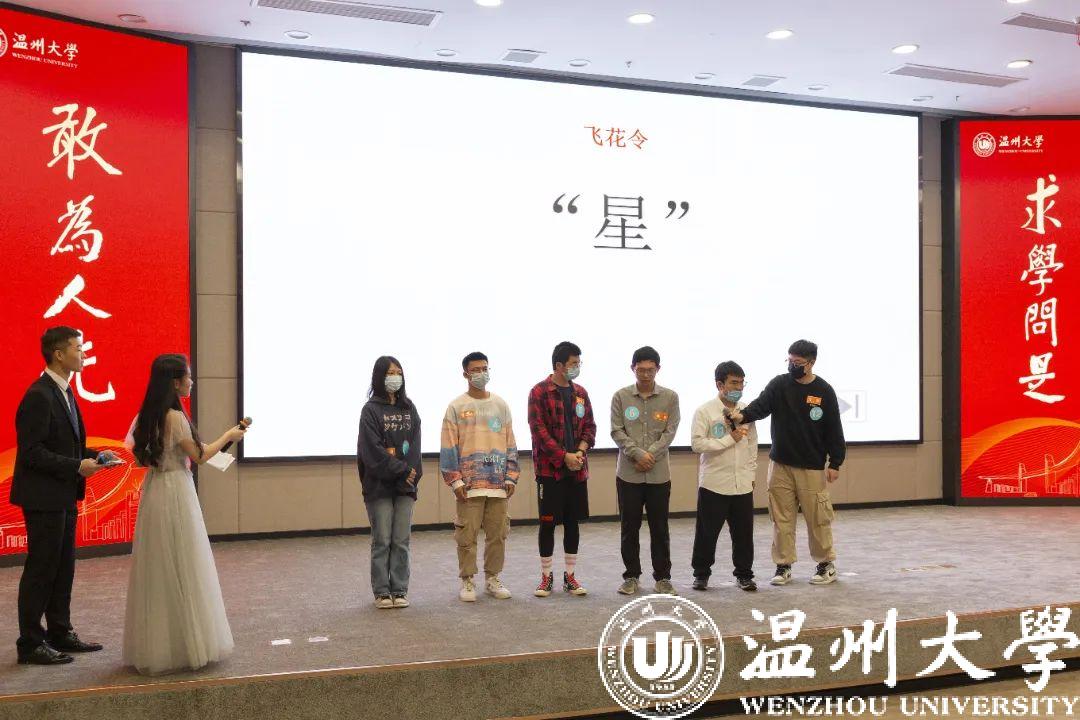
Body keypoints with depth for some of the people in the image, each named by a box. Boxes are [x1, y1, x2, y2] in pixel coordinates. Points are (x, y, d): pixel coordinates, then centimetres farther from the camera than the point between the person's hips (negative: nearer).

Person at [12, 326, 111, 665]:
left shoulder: (63, 391, 12)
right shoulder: (39, 396, -18)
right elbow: (31, 451, -21)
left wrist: (92, 455, 4)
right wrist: (77, 467, -20)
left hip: (64, 496, 9)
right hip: (43, 497, -9)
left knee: (63, 568, 16)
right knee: (41, 570, 0)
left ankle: (60, 633, 27)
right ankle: (30, 644, 11)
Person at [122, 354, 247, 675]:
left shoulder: (147, 416, 7)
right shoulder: (175, 417, -17)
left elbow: (141, 455, 14)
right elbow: (198, 456, -9)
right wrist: (228, 436, 5)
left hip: (153, 490, 8)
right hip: (175, 493, -8)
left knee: (157, 570, 14)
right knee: (182, 569, 1)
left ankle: (154, 645, 22)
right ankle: (186, 644, 9)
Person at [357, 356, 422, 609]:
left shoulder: (409, 408, 13)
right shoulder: (371, 410, -1)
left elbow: (414, 445, 5)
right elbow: (373, 450, -10)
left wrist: (412, 473, -9)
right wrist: (403, 470, -12)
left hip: (405, 485, 4)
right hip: (379, 486, -3)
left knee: (401, 541, 5)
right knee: (382, 541, 1)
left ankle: (399, 590, 12)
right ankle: (382, 592, 10)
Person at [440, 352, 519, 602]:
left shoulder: (501, 405, 10)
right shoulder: (456, 407, 0)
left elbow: (510, 444, 12)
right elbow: (448, 447, -2)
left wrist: (511, 477, 5)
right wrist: (455, 480, -8)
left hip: (498, 483, 3)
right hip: (469, 484, -3)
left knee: (498, 533, 7)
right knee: (467, 534, 0)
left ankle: (492, 578, 21)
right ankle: (467, 581, 13)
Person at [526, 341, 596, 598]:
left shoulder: (580, 393, 11)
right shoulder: (539, 392, -7)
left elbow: (590, 426, 11)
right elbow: (539, 429, -13)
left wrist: (581, 450, -8)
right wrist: (564, 456, -17)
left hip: (577, 469, 5)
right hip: (550, 468, -5)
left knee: (573, 522, 9)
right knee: (548, 523, 1)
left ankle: (570, 576, 19)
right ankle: (546, 576, 13)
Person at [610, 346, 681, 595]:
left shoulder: (670, 397, 3)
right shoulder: (621, 397, 1)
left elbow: (670, 432, -2)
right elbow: (617, 431, -3)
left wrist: (650, 456, -13)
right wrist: (638, 454, -15)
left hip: (659, 474, 0)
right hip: (628, 474, 0)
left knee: (660, 528, 6)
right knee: (630, 528, 8)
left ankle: (663, 577, 18)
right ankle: (631, 576, 19)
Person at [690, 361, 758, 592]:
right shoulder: (705, 411, -8)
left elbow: (752, 444, 14)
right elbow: (697, 443, -16)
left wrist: (751, 474, 12)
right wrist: (730, 439, -15)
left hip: (742, 484, 4)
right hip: (714, 483, -4)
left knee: (744, 532, 9)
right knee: (707, 532, 6)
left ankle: (744, 574, 23)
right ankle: (701, 574, 21)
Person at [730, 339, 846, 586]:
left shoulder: (824, 391, -3)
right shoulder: (779, 384, 0)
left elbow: (834, 429, 0)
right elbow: (761, 405, -17)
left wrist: (835, 463, -2)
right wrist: (743, 415, -38)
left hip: (812, 467, -2)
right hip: (780, 464, 2)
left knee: (818, 517, 3)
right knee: (782, 518, 6)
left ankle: (826, 563, 21)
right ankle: (783, 566, 17)